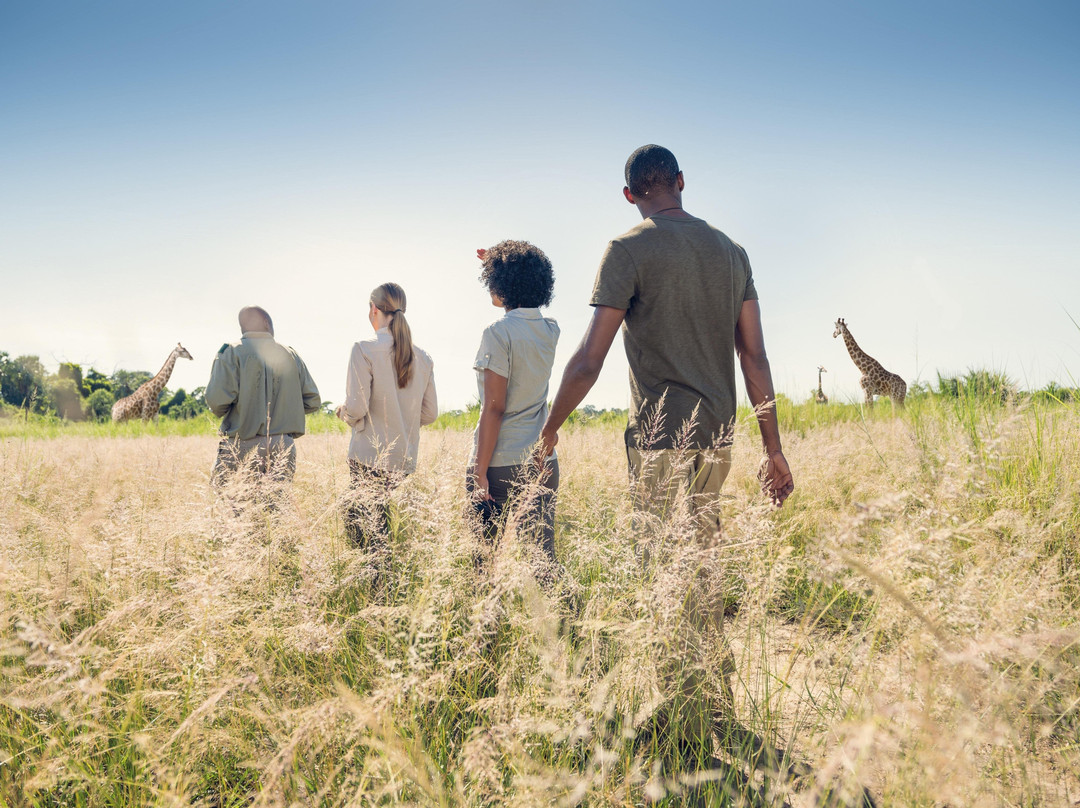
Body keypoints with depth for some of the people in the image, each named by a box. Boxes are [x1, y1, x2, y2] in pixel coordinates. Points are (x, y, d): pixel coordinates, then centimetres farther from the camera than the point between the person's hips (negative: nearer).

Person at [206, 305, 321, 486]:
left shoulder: (231, 353, -2)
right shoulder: (290, 354, 9)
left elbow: (217, 399, -13)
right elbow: (313, 401, 9)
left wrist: (220, 412, 10)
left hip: (242, 445, -3)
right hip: (283, 448, 3)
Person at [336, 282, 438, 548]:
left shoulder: (364, 349, -10)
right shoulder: (422, 358, 6)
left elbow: (356, 408, -15)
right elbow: (430, 413, 9)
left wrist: (343, 412, 7)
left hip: (369, 458, -5)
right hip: (405, 460, 6)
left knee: (362, 530, 1)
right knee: (384, 524, 15)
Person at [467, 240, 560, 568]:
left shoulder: (499, 333, -12)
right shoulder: (550, 330, 7)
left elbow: (494, 408, -15)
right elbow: (528, 296, 33)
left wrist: (480, 473, -13)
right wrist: (498, 262, 36)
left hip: (499, 463, -6)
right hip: (543, 461, 6)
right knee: (542, 553, 6)